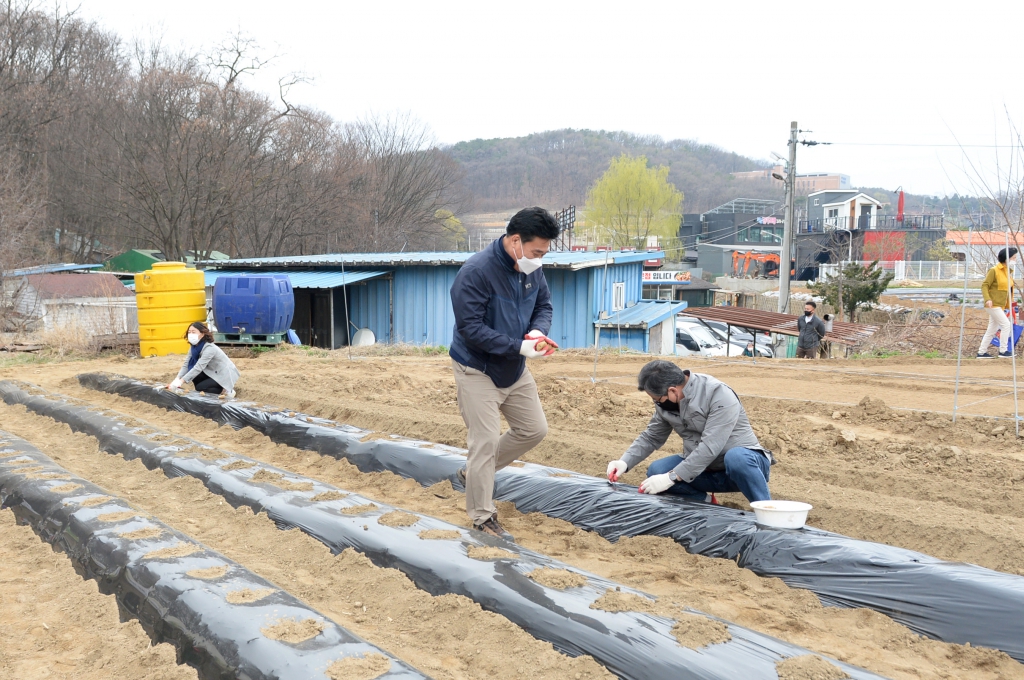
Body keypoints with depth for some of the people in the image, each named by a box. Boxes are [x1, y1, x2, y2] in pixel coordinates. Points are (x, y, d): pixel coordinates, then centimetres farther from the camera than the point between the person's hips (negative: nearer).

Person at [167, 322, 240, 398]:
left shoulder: (209, 348, -29)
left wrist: (181, 381, -39)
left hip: (225, 374, -8)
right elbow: (186, 365, -9)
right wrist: (177, 380, -24)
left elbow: (198, 367, -35)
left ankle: (226, 391, -3)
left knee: (199, 387, -19)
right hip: (214, 373, 8)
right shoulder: (194, 347, -5)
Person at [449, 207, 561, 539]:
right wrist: (520, 346, -29)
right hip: (478, 371, -8)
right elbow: (470, 327, -28)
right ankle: (482, 517, 10)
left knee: (534, 429, 15)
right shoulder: (476, 272, -27)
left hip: (515, 369, 8)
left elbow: (543, 305, 9)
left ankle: (472, 472, 31)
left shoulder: (531, 269, -4)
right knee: (486, 441, -5)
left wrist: (538, 331, -15)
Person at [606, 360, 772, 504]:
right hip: (706, 471, 6)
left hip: (744, 459, -6)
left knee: (736, 458, -40)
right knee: (656, 471, -16)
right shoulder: (666, 401, -3)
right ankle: (707, 502, 0)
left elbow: (710, 447, -31)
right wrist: (624, 462, -8)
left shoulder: (719, 396, -24)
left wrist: (671, 477, -33)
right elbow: (651, 437, 8)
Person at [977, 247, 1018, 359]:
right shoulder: (994, 271, -12)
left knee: (992, 329, 10)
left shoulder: (1009, 272, 12)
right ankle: (1003, 351, -6)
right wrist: (987, 299, -28)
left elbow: (1009, 288, 19)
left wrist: (1008, 305, 18)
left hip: (1000, 305, 9)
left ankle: (981, 352, 16)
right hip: (993, 304, -9)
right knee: (1006, 324, -12)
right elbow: (984, 285, -14)